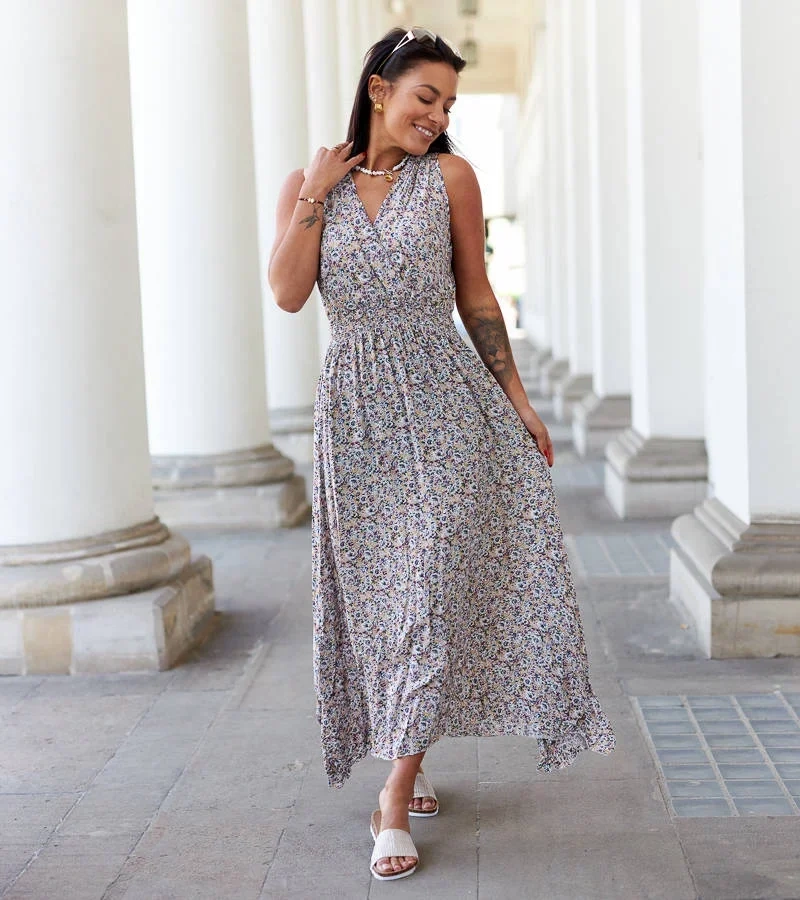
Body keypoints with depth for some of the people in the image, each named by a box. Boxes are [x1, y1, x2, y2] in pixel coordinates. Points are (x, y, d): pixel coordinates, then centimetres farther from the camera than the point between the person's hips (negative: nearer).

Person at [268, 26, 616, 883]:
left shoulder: (449, 177, 2)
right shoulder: (306, 184, 5)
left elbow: (476, 297, 7)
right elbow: (288, 293, -8)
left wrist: (517, 399, 5)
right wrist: (318, 190, -7)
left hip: (444, 401, -1)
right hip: (355, 407, 1)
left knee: (430, 588, -5)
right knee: (375, 593, 9)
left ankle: (396, 796, 2)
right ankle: (402, 755, 28)